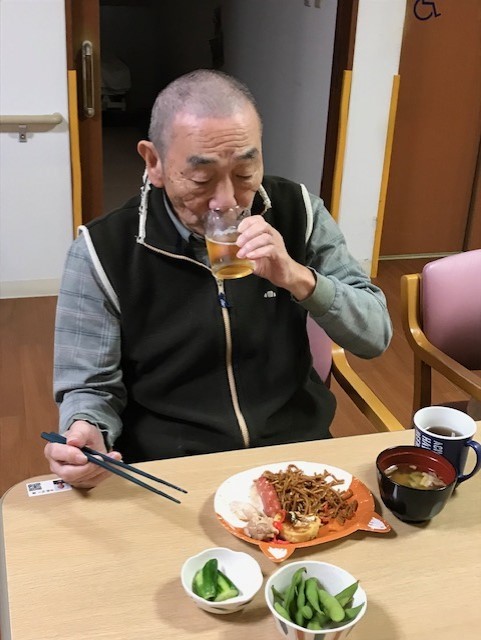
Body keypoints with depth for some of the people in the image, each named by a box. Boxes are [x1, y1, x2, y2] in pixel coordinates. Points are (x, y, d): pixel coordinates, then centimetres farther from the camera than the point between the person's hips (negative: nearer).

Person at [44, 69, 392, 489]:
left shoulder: (297, 211, -4)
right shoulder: (103, 251, -10)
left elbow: (375, 337, -3)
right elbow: (91, 388, -3)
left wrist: (297, 278, -21)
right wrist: (86, 434, -26)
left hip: (299, 453, 2)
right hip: (172, 476, -1)